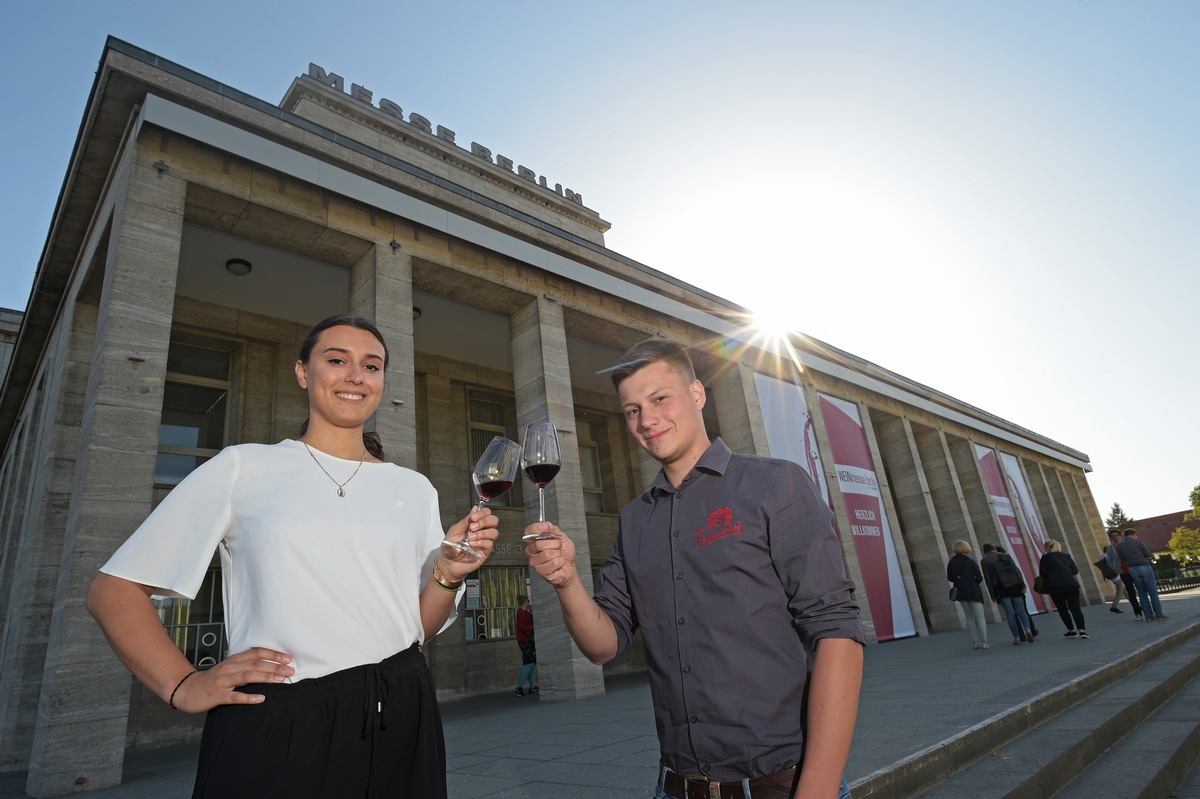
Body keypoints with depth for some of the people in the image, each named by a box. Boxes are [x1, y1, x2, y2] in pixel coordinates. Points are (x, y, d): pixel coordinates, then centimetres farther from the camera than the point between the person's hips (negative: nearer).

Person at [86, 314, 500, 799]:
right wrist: (183, 687, -8)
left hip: (399, 721, 3)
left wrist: (449, 573, -10)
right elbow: (114, 590, 2)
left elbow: (418, 627, 9)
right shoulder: (243, 467, -1)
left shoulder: (415, 489, 6)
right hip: (275, 727, -3)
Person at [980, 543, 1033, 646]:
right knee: (1021, 610, 8)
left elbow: (987, 579, -1)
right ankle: (1028, 629, -15)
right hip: (1015, 586, 2)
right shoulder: (1006, 556, 14)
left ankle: (1017, 638, 3)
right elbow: (1017, 570, 5)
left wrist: (993, 595, 1)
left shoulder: (984, 561, 5)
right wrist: (1023, 585, 1)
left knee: (1010, 614, 4)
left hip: (1001, 589, -2)